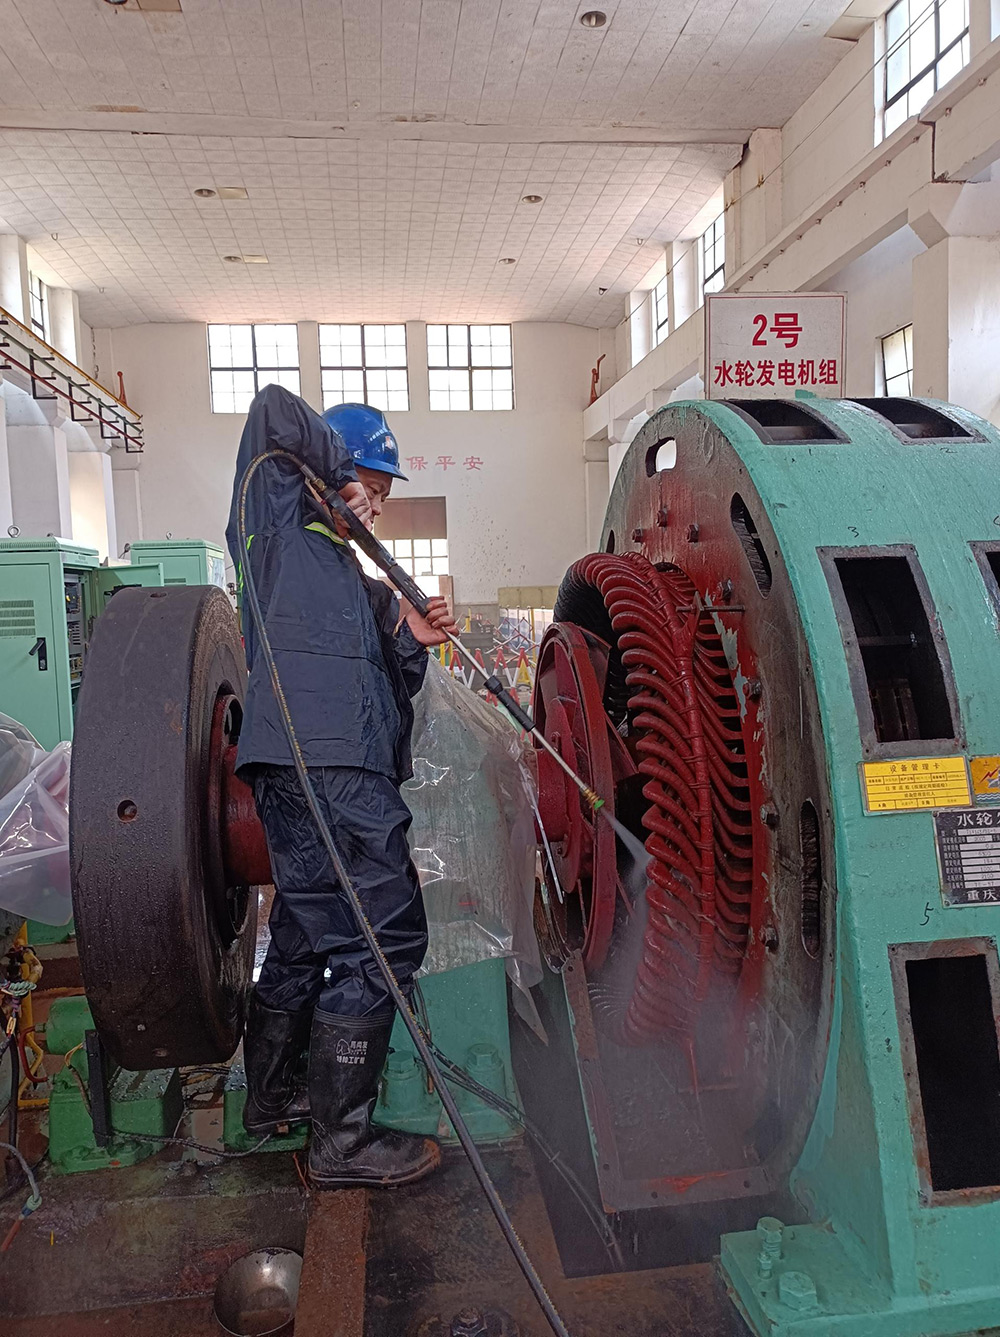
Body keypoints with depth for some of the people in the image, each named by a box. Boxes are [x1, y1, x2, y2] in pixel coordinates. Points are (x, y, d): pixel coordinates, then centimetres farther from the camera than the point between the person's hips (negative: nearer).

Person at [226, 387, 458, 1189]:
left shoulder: (359, 582, 27)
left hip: (350, 768, 9)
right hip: (315, 761, -9)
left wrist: (412, 642, 2)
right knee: (385, 934, -10)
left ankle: (272, 1096, 34)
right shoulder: (281, 523, 6)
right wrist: (339, 472, 2)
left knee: (310, 934, 18)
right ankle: (343, 1138, 0)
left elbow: (389, 688, 21)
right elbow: (274, 410, -6)